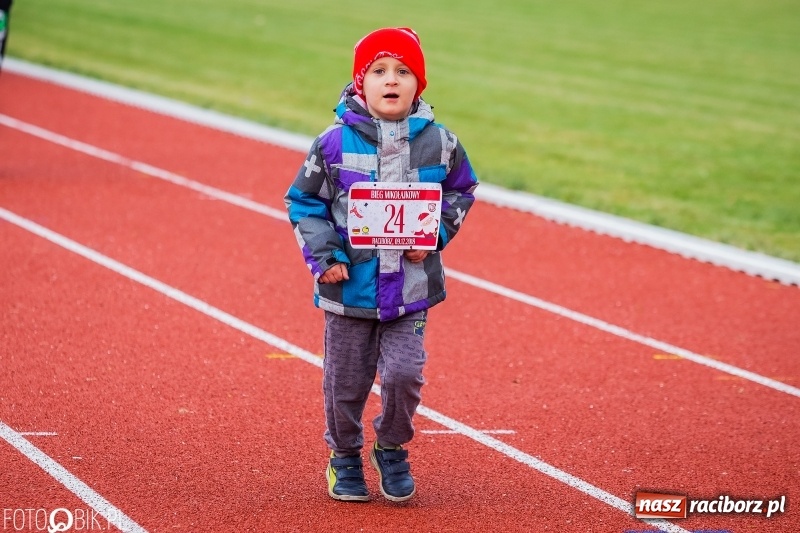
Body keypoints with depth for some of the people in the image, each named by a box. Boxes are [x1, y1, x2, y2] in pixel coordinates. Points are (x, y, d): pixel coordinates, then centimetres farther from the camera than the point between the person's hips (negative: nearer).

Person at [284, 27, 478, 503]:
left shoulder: (438, 143, -2)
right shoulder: (335, 143, -8)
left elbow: (462, 192, 13)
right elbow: (304, 202, 1)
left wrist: (435, 235, -2)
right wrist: (323, 255, -9)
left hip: (411, 287, 0)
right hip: (349, 286, 0)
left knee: (404, 373, -11)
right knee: (346, 382, 9)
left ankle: (392, 451, 17)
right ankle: (345, 459, 34)